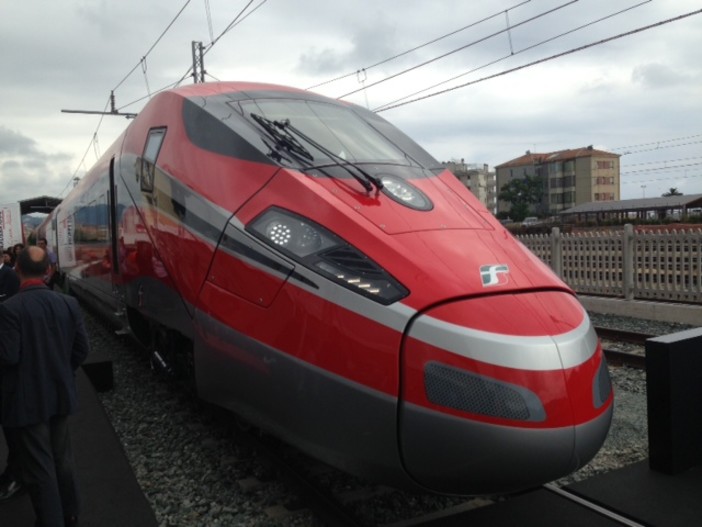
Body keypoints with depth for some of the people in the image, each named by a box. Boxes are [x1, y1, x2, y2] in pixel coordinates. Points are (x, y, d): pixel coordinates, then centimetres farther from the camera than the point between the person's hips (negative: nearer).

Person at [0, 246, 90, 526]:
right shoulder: (69, 303, -5)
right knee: (61, 457, 22)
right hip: (61, 394, 6)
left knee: (38, 465, 8)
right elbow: (82, 348, -1)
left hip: (26, 400, -5)